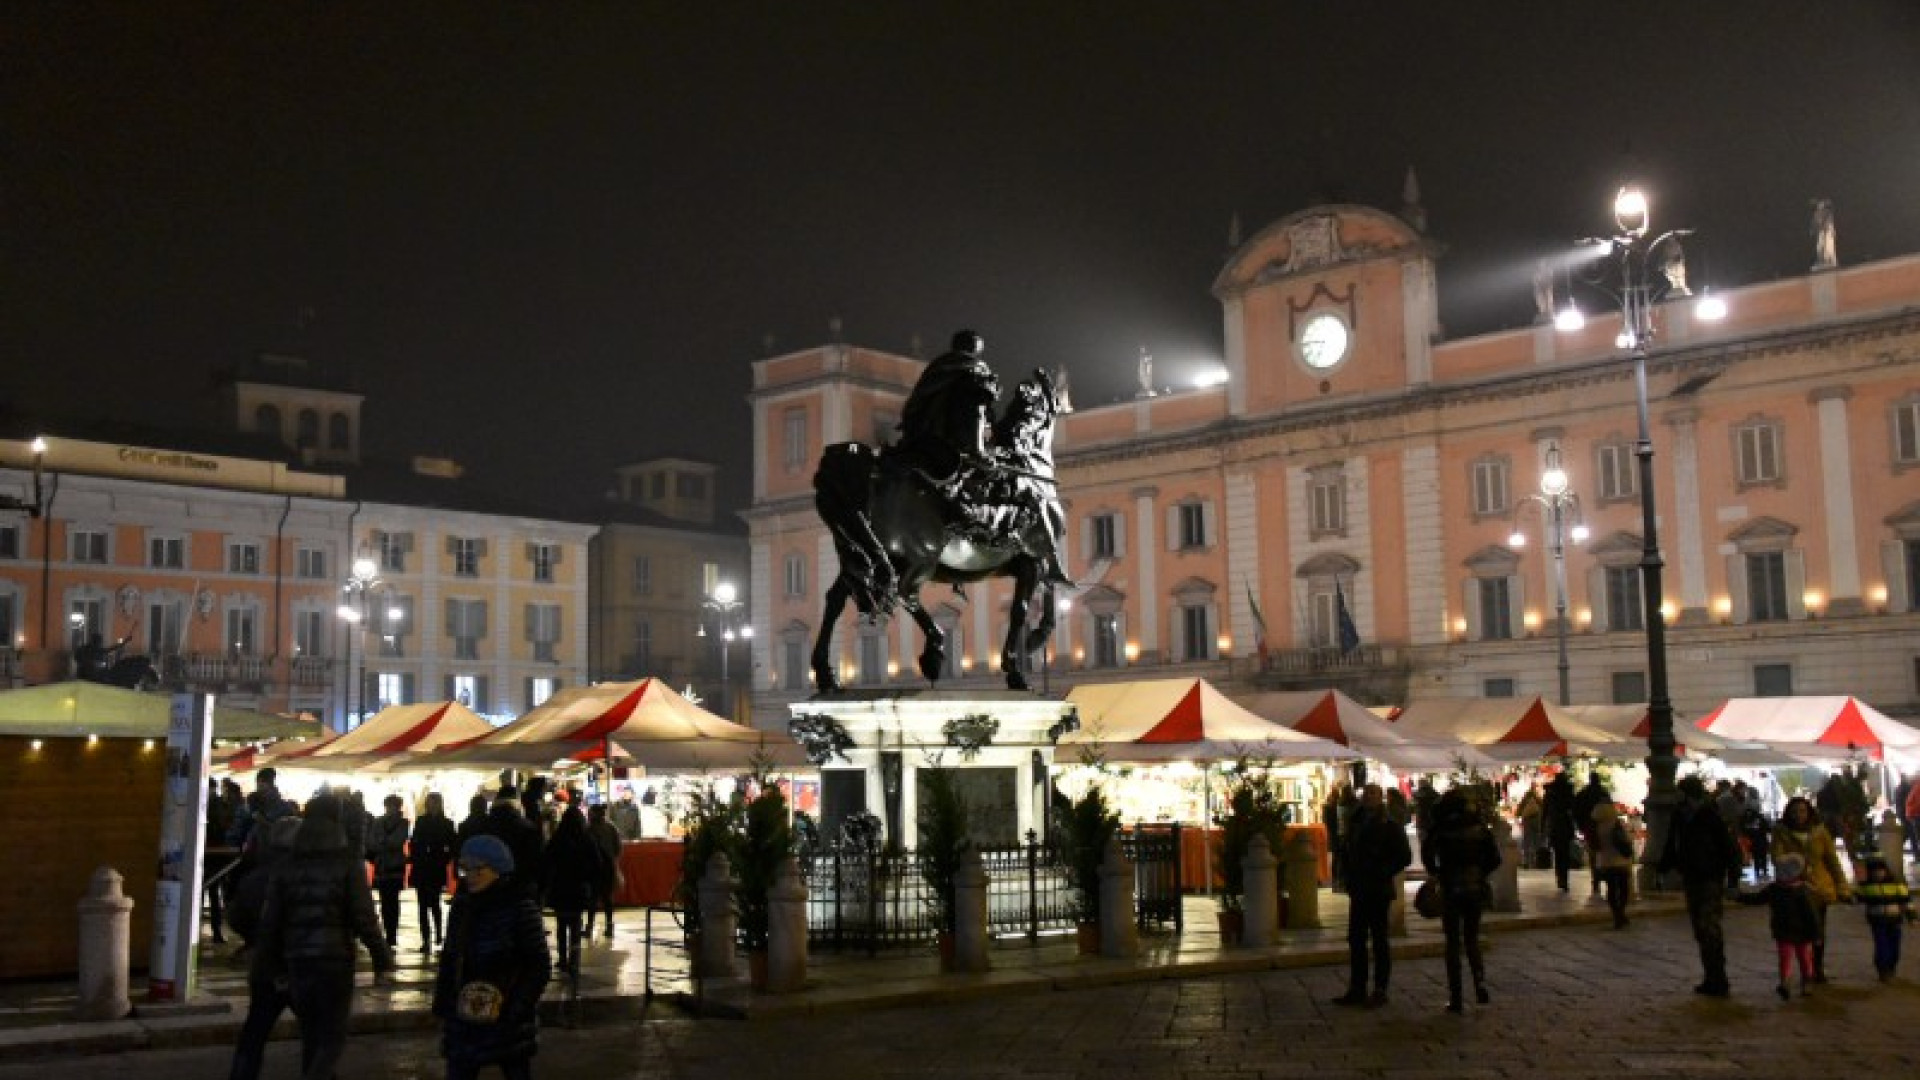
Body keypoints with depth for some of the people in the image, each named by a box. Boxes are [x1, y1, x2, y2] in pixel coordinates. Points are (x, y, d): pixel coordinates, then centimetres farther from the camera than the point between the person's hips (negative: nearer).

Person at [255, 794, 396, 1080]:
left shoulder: (289, 866, 4)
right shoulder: (348, 865, -6)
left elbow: (270, 922, 4)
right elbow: (365, 919, -10)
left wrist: (270, 963, 13)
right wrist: (382, 960, -5)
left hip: (298, 961, 4)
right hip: (336, 961, -4)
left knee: (311, 1036, 18)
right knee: (332, 1038, 2)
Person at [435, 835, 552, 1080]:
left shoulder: (520, 908, -11)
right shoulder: (461, 906, 6)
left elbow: (540, 967, -10)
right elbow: (449, 959, 13)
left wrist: (517, 1009, -17)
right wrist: (442, 1003, 3)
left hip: (510, 1023, -5)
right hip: (464, 1021, 5)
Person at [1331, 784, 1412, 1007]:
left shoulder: (1390, 825, -8)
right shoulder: (1356, 822, 12)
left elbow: (1404, 856, -10)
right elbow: (1349, 852, 22)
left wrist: (1383, 874, -13)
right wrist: (1350, 877, 10)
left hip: (1379, 891, -7)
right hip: (1358, 891, 7)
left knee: (1379, 941, 1)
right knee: (1356, 940, 8)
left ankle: (1380, 991, 7)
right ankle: (1356, 989, 14)